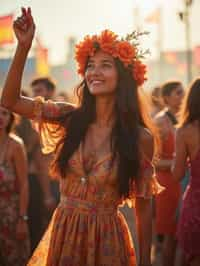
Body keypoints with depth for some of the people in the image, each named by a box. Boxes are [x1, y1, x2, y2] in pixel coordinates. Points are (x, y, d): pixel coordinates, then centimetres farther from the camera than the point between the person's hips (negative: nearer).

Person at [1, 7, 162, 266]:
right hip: (63, 232, 3)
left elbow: (143, 205, -2)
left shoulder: (141, 137, -8)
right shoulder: (71, 118, -1)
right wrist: (24, 46, -12)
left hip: (106, 238, -3)